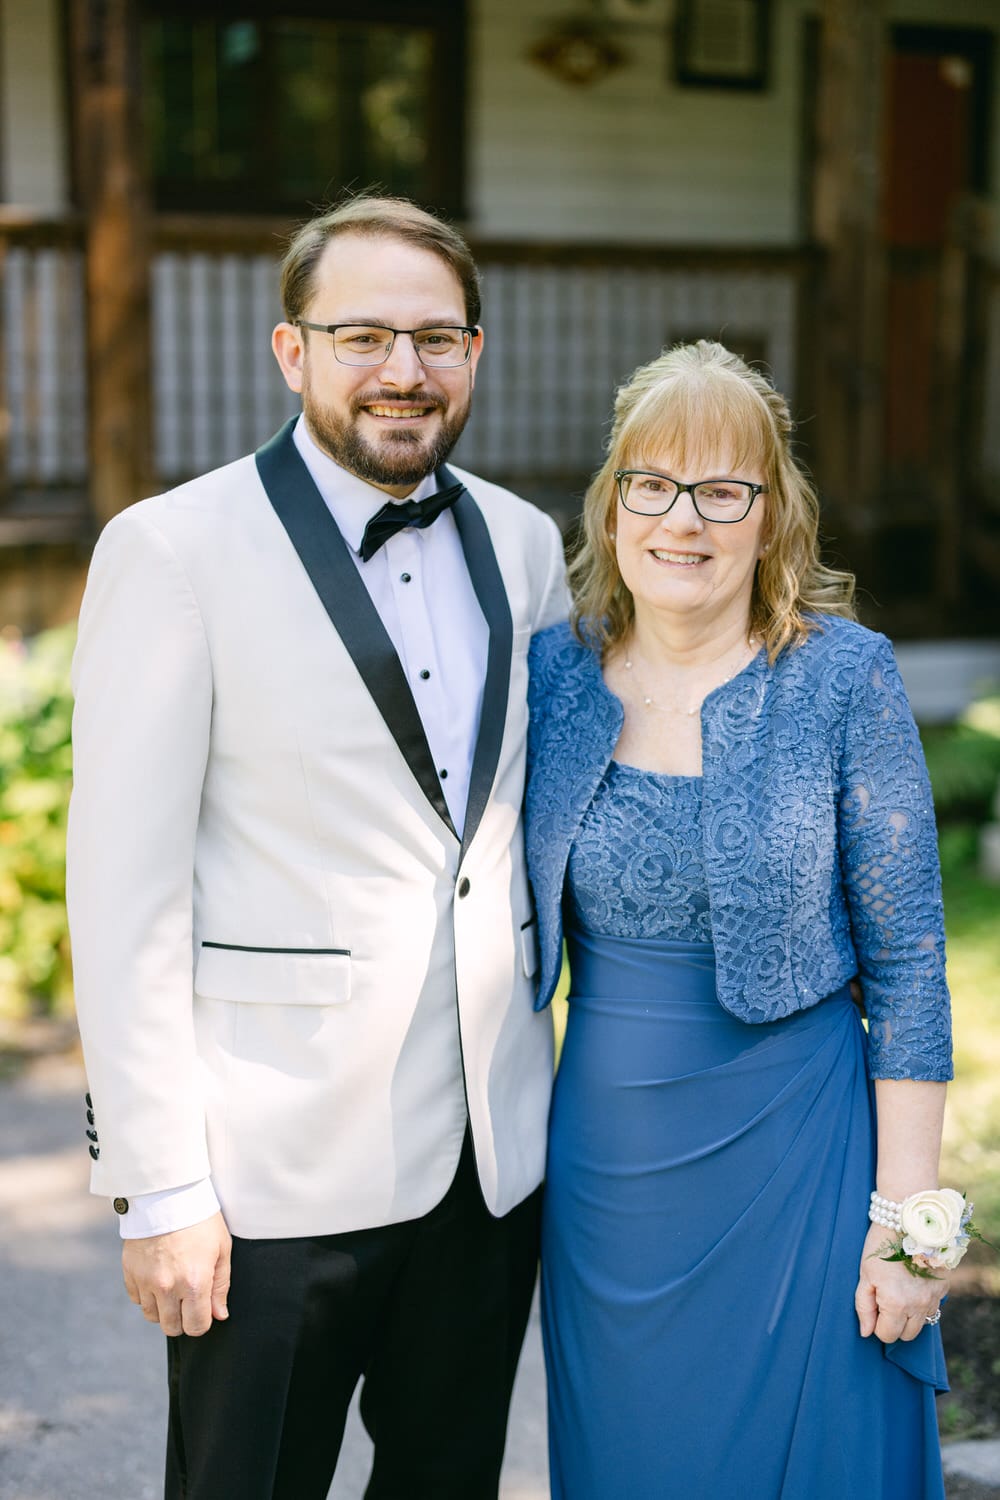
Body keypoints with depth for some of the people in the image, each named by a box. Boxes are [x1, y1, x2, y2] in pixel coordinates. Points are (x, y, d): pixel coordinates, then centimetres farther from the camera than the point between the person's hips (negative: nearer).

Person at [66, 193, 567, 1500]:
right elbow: (125, 894, -11)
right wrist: (160, 1189, -13)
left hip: (494, 1147, 5)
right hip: (280, 1169, -5)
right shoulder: (173, 550, -10)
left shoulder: (524, 544, 7)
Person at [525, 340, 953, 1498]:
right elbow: (519, 923, 9)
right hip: (602, 1154, 3)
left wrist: (905, 1210, -10)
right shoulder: (553, 672, 0)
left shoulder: (843, 677, -9)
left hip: (792, 1158, -3)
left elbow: (907, 965, -7)